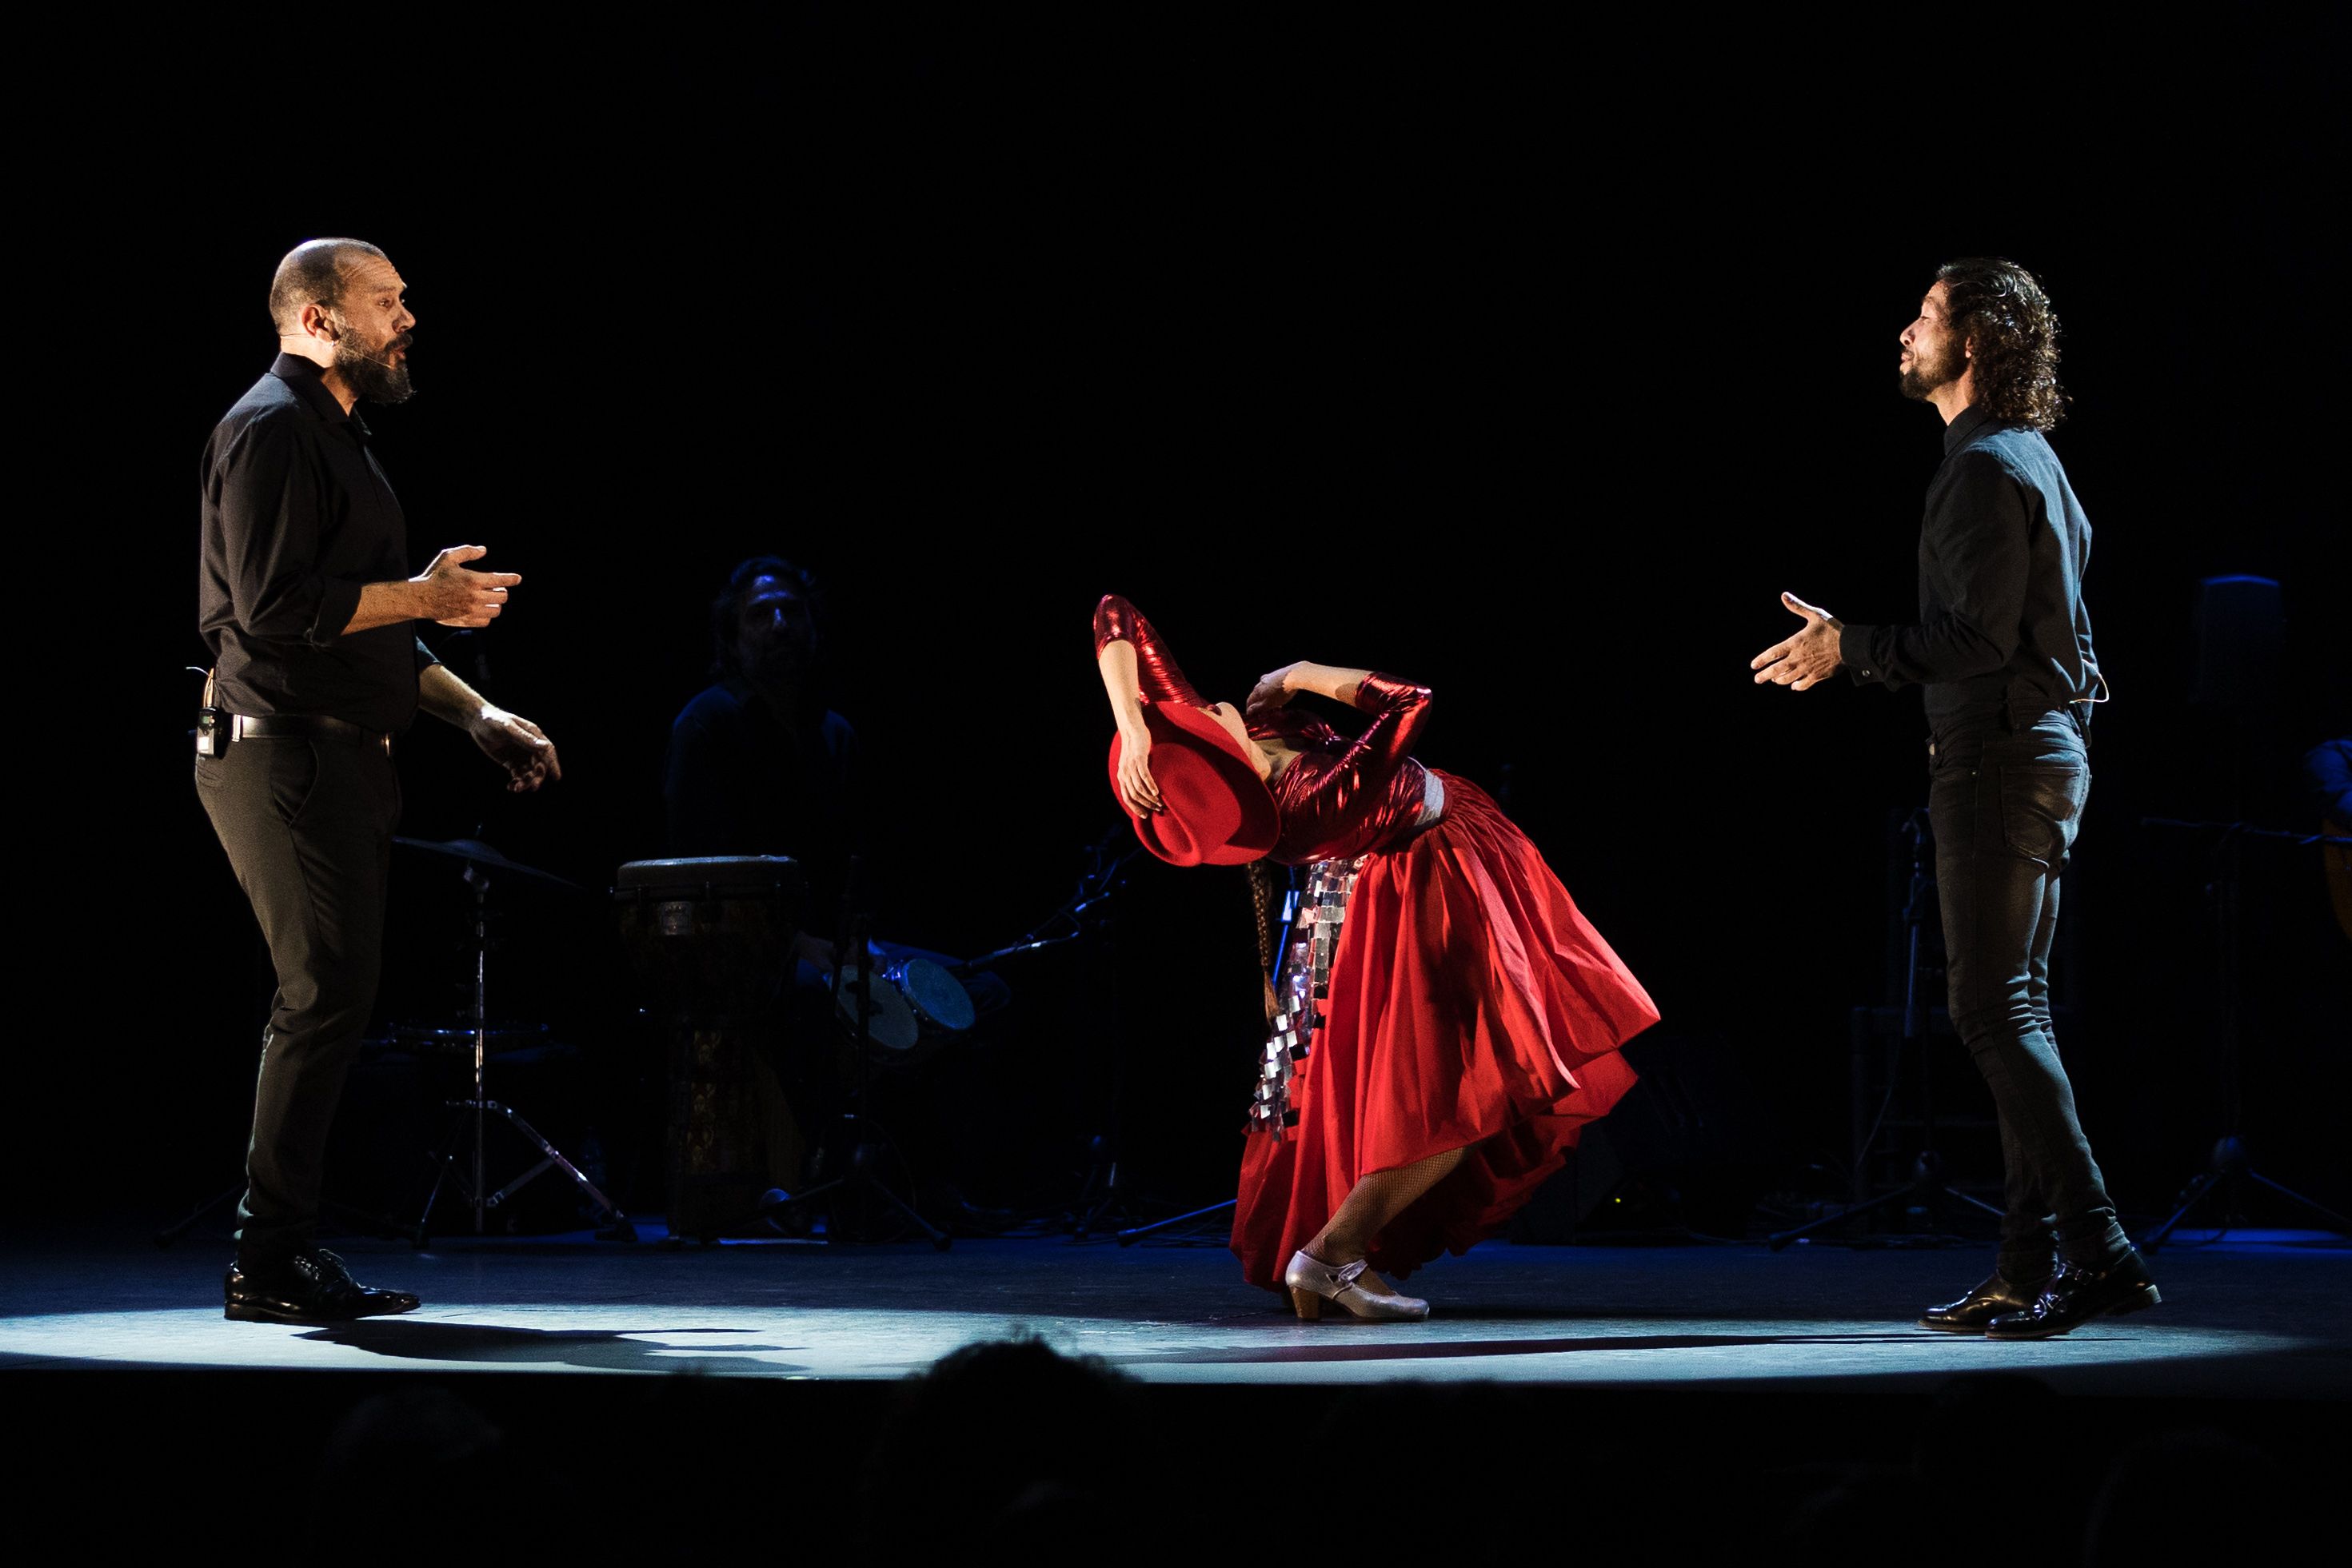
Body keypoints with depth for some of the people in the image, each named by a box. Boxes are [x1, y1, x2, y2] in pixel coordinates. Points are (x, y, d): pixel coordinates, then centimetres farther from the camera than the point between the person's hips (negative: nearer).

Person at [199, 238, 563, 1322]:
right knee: (324, 995, -13)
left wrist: (474, 714, 19)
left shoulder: (337, 437, 23)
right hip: (282, 752, -10)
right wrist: (422, 597, -12)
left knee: (331, 998, 9)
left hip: (340, 757, 10)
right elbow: (274, 605, -21)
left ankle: (291, 1249, 13)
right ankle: (269, 1263, -10)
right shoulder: (271, 429, -10)